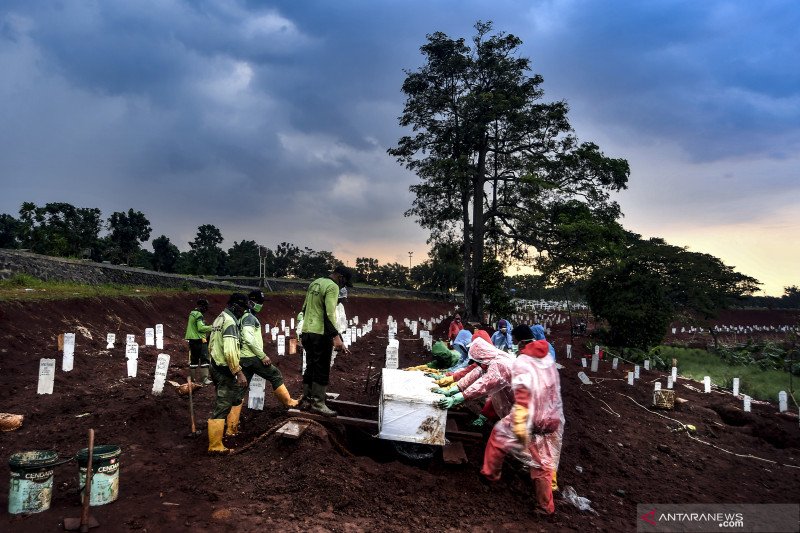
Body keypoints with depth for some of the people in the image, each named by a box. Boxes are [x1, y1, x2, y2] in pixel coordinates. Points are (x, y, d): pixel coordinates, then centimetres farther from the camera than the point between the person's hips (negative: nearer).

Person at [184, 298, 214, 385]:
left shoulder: (192, 313, 17)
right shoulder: (199, 315, -13)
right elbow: (200, 328, -21)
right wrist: (211, 327, -13)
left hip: (192, 339, 10)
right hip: (199, 339, -10)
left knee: (194, 359, 15)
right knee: (204, 359, -10)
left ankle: (192, 378, 19)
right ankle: (204, 378, -17)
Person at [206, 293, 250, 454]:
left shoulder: (219, 319, 13)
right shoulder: (230, 322, -19)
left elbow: (211, 346, 20)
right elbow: (230, 351, -28)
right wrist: (239, 372, -25)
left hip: (216, 367, 10)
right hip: (225, 370, -10)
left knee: (236, 396, 23)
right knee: (221, 408, -3)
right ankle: (215, 446, 3)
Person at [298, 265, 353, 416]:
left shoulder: (314, 283, 15)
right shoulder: (332, 287, -12)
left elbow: (304, 308, 21)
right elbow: (329, 314, -22)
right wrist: (336, 337, -26)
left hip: (307, 332, 9)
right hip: (320, 334, -9)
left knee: (310, 367, 16)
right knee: (322, 370, -1)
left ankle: (306, 401, 22)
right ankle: (318, 404, 3)